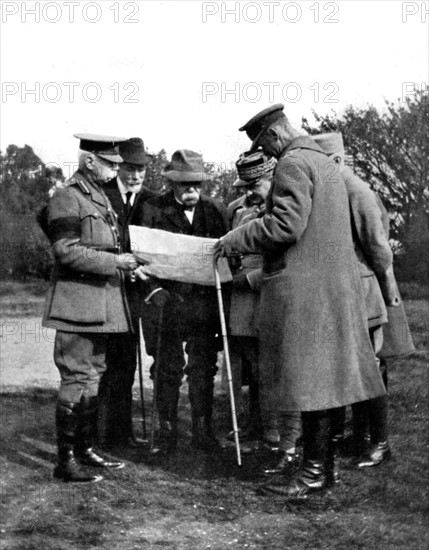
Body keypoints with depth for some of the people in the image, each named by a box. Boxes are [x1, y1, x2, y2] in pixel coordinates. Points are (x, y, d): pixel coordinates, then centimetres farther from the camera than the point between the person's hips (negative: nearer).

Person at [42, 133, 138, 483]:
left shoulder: (101, 198, 18)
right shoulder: (67, 198, -10)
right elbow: (67, 251, -18)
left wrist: (127, 266, 13)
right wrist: (115, 261, -19)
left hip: (102, 304, 9)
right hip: (78, 300, -9)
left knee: (93, 377, 13)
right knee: (77, 379, -7)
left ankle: (86, 450, 22)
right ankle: (66, 461, 0)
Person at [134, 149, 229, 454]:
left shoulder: (216, 211, 9)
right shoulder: (152, 210, 0)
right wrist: (154, 289, -16)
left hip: (205, 301, 2)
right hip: (166, 300, -2)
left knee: (203, 369, 7)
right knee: (167, 369, 3)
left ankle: (203, 430, 18)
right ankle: (167, 431, 14)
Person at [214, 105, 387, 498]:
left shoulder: (294, 163, -11)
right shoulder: (325, 163, 20)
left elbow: (286, 224, -21)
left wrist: (234, 241, -10)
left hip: (304, 289, -10)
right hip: (333, 285, 10)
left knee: (310, 379, -6)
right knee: (324, 376, 12)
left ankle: (315, 472, -1)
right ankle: (324, 464, 19)